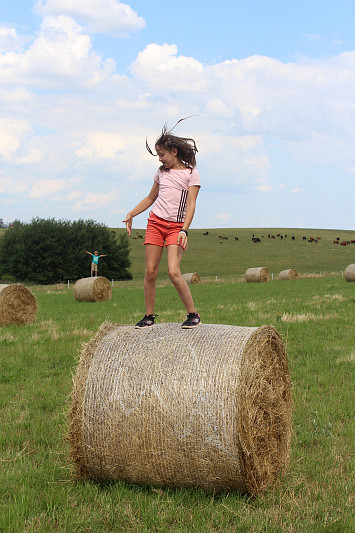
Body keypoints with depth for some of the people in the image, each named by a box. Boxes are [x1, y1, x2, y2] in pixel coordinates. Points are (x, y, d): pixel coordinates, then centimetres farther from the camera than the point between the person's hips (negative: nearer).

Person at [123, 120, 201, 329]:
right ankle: (149, 315, 13)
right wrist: (131, 214, 13)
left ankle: (193, 315, -4)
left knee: (174, 272, -18)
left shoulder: (191, 173, -3)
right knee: (150, 271, 0)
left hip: (176, 227, -5)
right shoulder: (161, 172, 12)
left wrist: (184, 230, -20)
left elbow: (191, 204, -9)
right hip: (155, 222, 5)